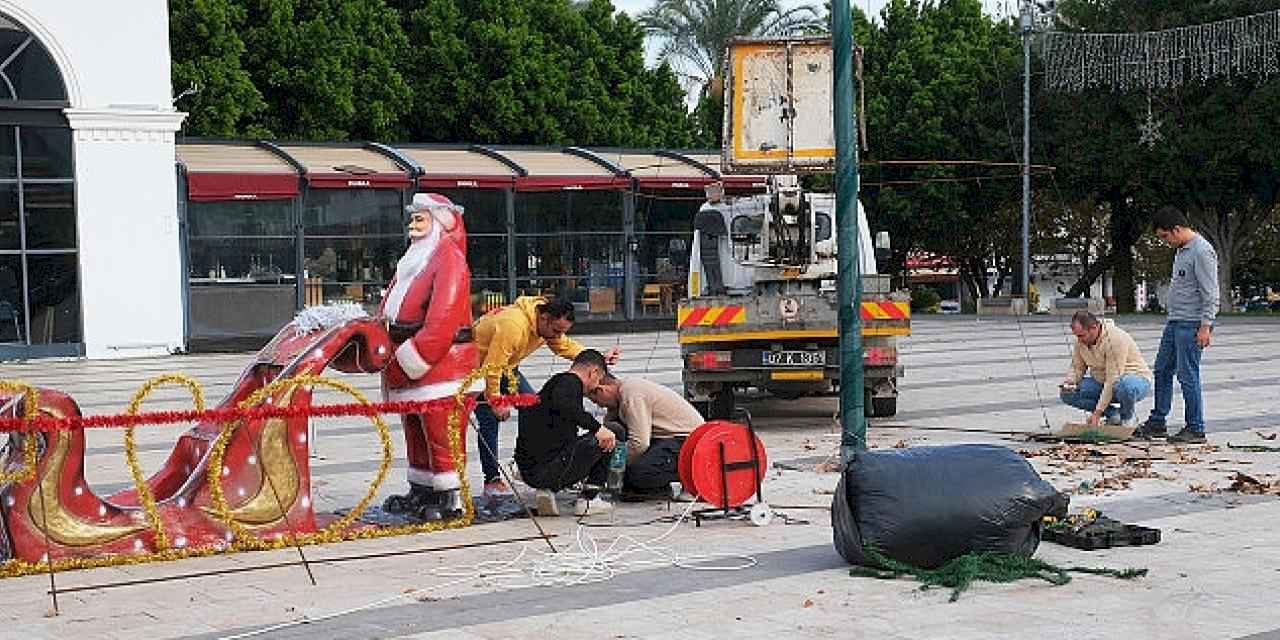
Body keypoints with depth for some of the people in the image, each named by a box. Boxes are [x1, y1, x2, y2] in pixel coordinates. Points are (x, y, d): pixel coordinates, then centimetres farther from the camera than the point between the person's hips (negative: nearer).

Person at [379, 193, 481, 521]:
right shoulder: (412, 262, 19)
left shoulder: (449, 259, -11)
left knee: (441, 437, -6)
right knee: (416, 435, 17)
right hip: (410, 371, 10)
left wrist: (412, 358, -21)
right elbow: (390, 315, 18)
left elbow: (443, 319, -22)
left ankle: (452, 500, 1)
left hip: (442, 367, -10)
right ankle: (420, 493, 27)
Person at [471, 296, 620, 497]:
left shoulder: (550, 325, -10)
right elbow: (492, 366, -34)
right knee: (489, 420, -15)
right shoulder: (513, 326, -38)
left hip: (502, 364, 9)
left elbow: (566, 346, 6)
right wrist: (496, 402, -26)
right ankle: (492, 480, -12)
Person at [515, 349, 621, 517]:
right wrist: (596, 427, -27)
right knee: (614, 433, 6)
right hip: (553, 470, -9)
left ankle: (546, 491, 10)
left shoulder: (555, 383, 25)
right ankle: (589, 498, 6)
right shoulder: (571, 381, -3)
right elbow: (561, 403, -27)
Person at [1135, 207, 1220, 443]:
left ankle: (1196, 429, 3)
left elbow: (1210, 294, -18)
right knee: (1162, 371, 12)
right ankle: (1157, 423, 20)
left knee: (1188, 376, -6)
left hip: (1192, 324, -10)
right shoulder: (1181, 250, 15)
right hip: (1174, 321, 10)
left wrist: (1205, 326, -21)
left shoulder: (1202, 251, -16)